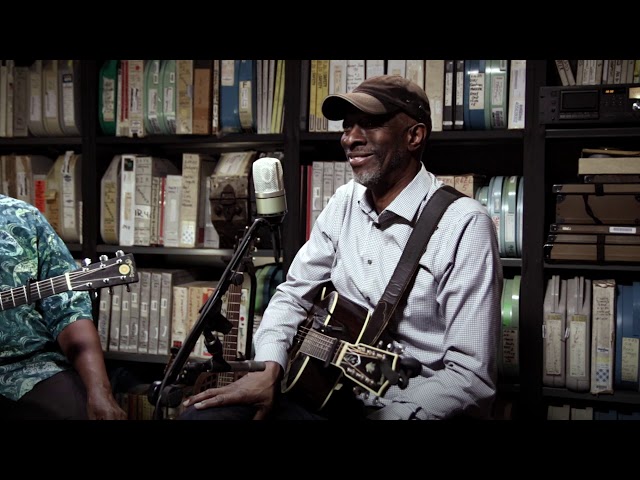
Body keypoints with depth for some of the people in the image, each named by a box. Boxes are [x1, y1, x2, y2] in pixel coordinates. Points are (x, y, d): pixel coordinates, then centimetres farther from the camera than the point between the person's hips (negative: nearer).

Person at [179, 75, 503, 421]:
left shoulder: (464, 225, -17)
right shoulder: (344, 202, 6)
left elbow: (473, 375, -20)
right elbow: (294, 294, 10)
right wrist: (269, 369, -9)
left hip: (422, 407, -6)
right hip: (335, 392, 6)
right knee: (201, 414, -13)